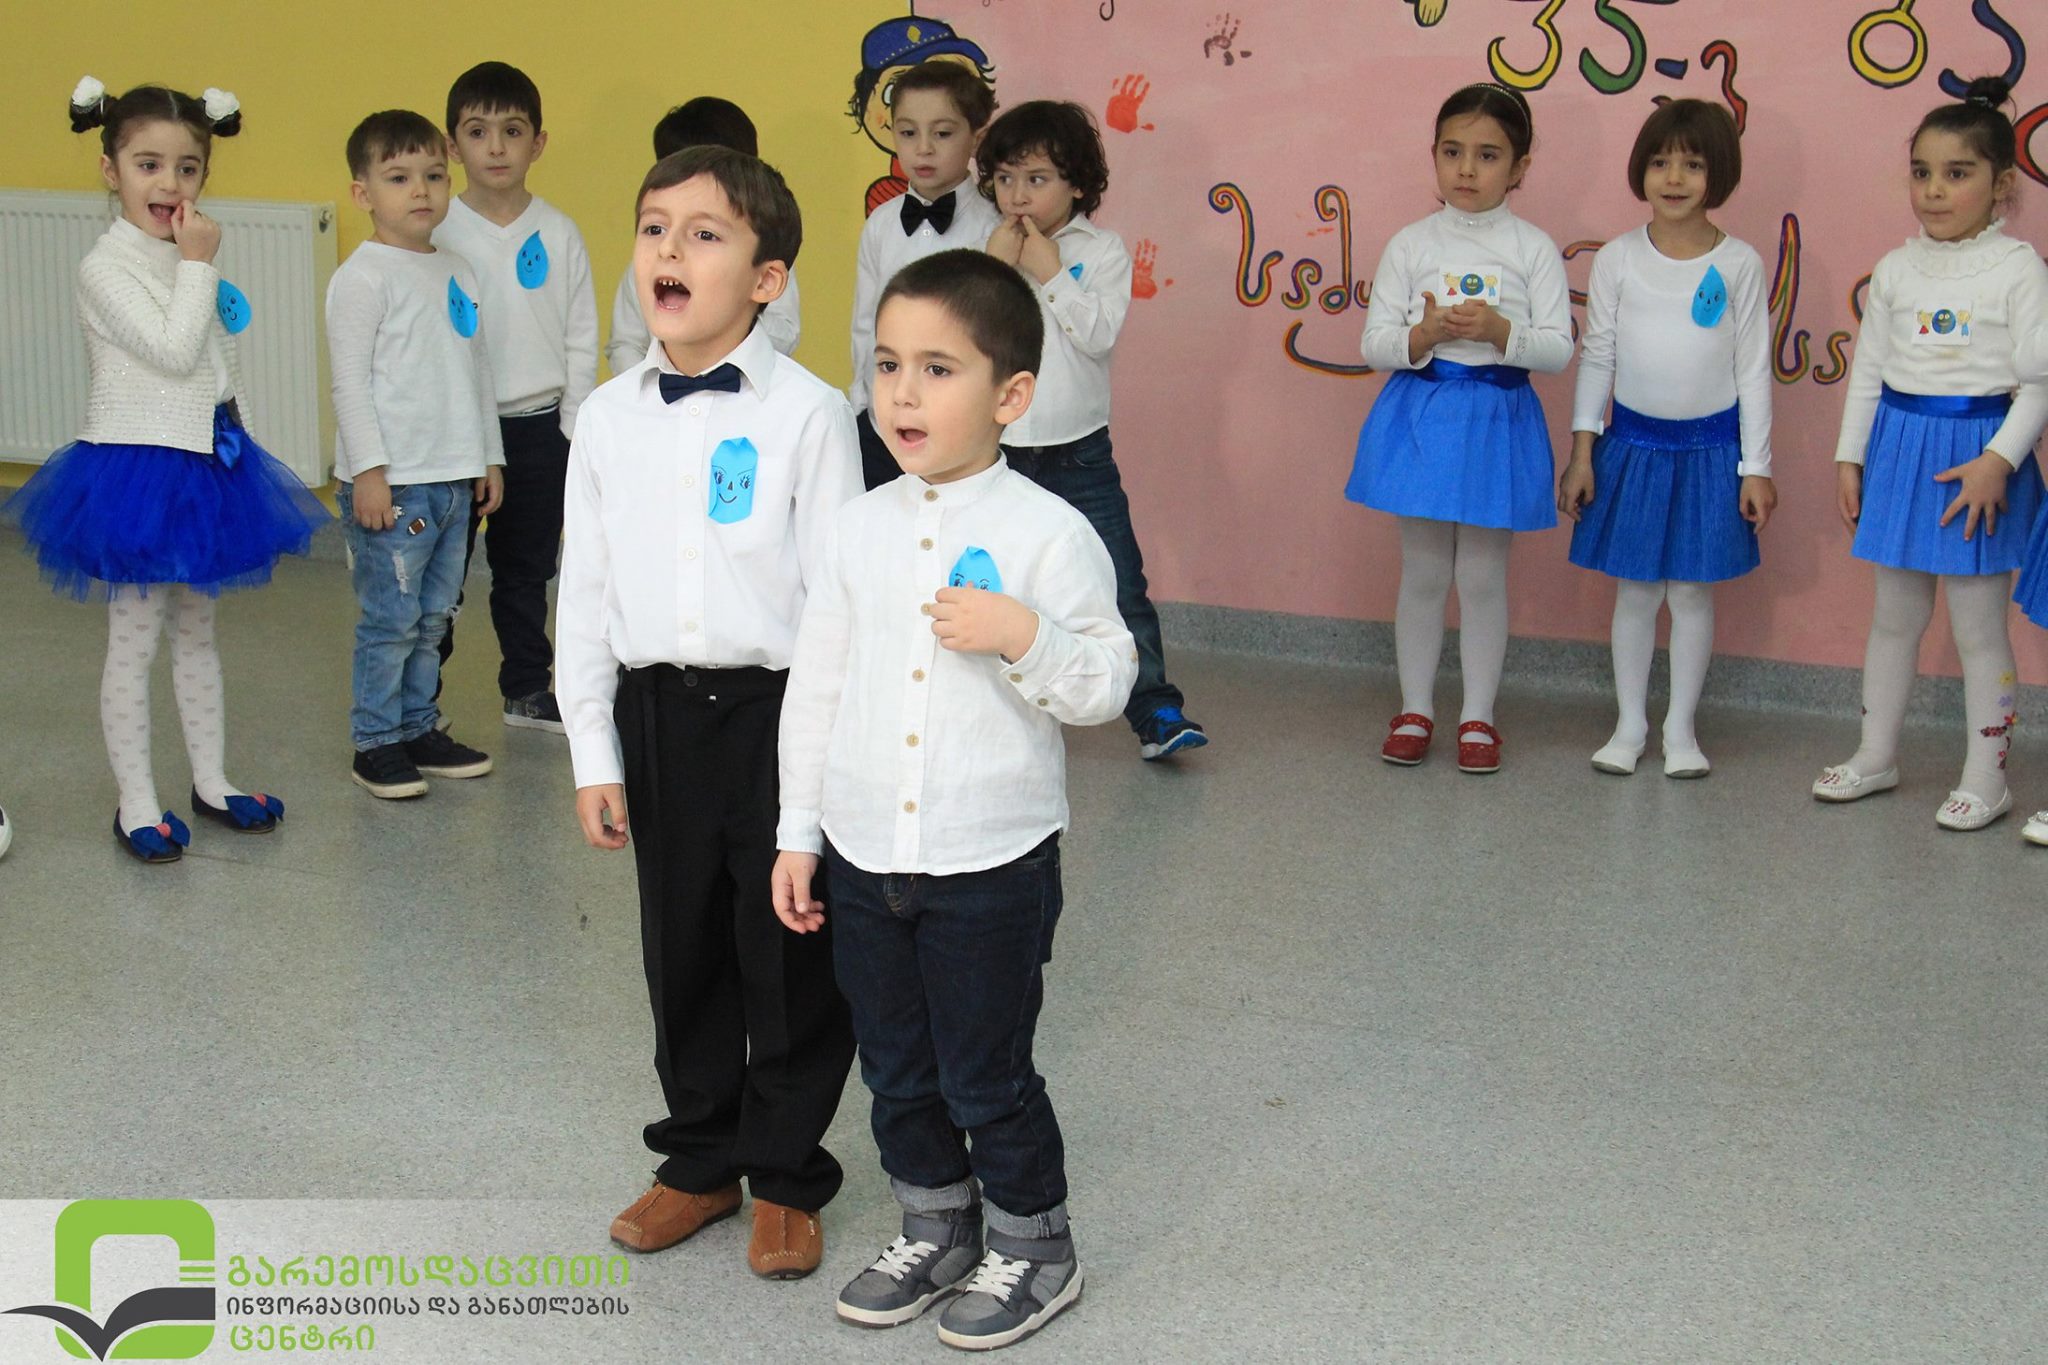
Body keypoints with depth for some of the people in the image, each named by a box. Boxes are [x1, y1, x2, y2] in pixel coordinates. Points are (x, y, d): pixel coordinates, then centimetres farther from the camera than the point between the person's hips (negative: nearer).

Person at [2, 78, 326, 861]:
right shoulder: (106, 268, -14)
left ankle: (211, 783, 27)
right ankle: (137, 806, 9)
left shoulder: (188, 260, 9)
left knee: (196, 630, 16)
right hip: (136, 470, -7)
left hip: (202, 466, 7)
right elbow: (174, 351, -24)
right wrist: (198, 265, -18)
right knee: (134, 641, 1)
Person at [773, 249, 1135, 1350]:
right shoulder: (861, 527, 1)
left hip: (992, 865, -5)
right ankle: (935, 1233, 39)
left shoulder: (1047, 534, -12)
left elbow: (1104, 687, -11)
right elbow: (816, 684, 7)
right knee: (896, 1071, 18)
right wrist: (799, 833, 8)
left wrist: (1022, 636, -29)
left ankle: (1032, 1248, 30)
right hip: (863, 856, 5)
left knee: (986, 1077, 7)